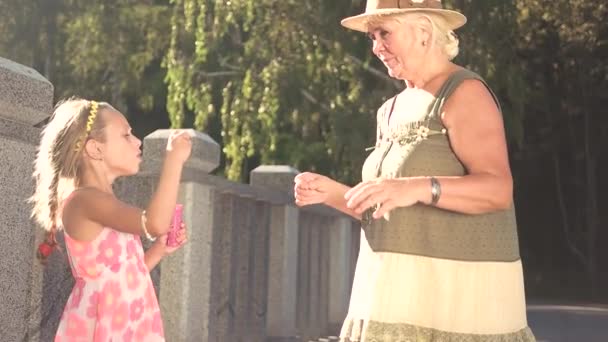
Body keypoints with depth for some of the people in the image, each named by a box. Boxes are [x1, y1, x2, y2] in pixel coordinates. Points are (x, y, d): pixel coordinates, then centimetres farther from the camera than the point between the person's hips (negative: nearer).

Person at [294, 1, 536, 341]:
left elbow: (498, 189, -21)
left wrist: (417, 188, -36)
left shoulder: (464, 93, -10)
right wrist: (331, 192, 4)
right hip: (401, 291, 9)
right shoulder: (395, 110, 16)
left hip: (455, 291, -8)